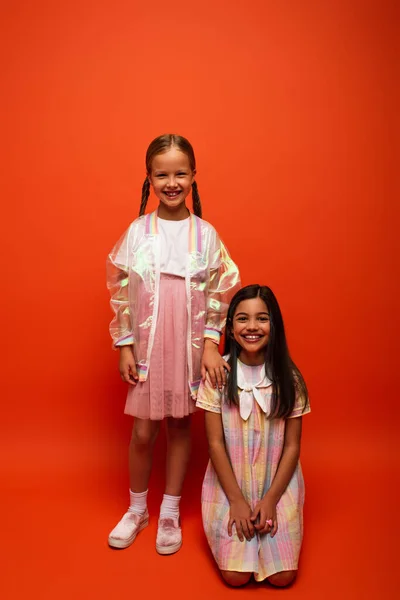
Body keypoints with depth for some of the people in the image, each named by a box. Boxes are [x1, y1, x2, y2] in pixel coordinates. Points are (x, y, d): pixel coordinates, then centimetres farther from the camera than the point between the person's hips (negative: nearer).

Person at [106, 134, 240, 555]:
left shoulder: (206, 234, -2)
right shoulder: (137, 231, -3)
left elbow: (219, 295, 0)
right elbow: (121, 294, -1)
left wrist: (211, 344, -8)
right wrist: (124, 346, -3)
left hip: (190, 346, 1)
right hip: (147, 346, 0)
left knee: (180, 426, 13)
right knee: (143, 431, 8)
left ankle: (170, 513, 32)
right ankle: (136, 509, 33)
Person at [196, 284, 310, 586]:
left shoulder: (289, 377, -8)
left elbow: (292, 446, -4)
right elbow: (215, 443, -8)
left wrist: (270, 499, -11)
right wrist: (237, 500, -11)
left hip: (278, 485, 1)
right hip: (230, 485, -1)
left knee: (282, 576, -7)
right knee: (236, 575, -9)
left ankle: (265, 515, 19)